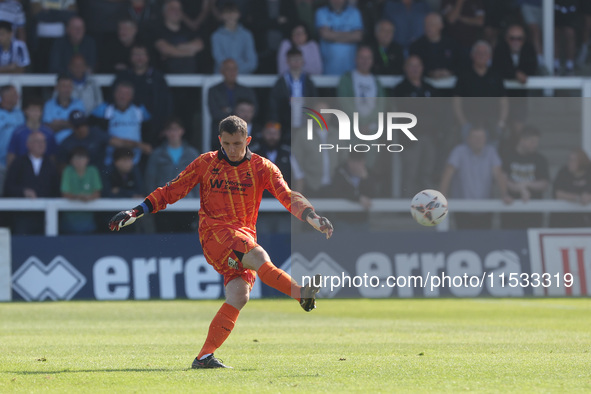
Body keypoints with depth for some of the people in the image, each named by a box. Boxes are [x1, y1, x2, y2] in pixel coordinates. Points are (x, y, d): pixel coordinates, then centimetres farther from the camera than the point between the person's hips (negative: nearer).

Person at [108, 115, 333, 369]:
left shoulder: (262, 167, 6)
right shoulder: (205, 164, 6)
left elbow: (288, 197, -2)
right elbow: (172, 190, 9)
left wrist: (312, 217, -20)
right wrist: (137, 212, 3)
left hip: (246, 237, 2)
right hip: (215, 232, -2)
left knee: (238, 296, -16)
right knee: (259, 257, -31)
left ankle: (204, 357, -15)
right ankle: (302, 294, -47)